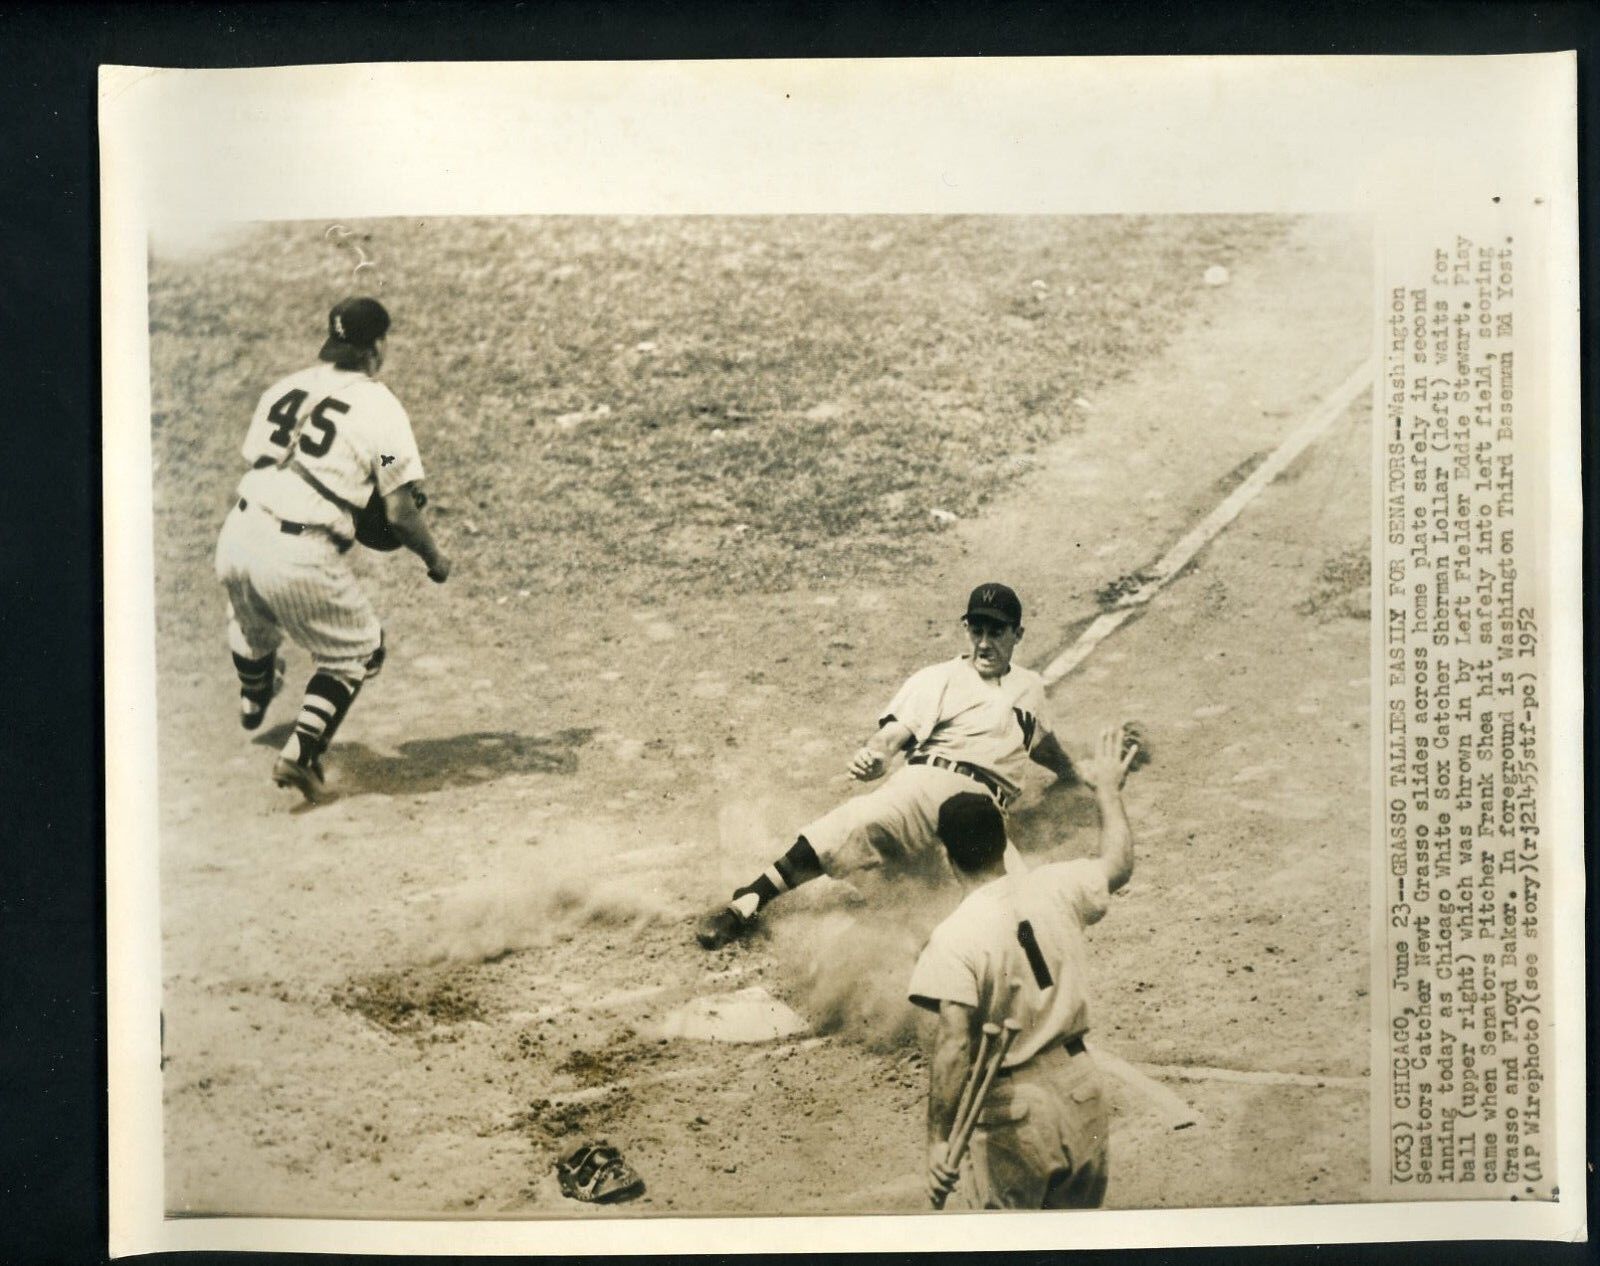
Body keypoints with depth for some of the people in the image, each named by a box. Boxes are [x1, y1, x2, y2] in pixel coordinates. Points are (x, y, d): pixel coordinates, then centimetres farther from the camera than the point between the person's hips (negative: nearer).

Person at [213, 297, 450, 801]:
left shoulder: (282, 389, 12)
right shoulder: (379, 405, -4)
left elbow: (255, 466, 18)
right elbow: (400, 513, -8)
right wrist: (435, 560, 10)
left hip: (238, 533, 6)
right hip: (300, 557, -6)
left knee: (251, 617, 37)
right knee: (355, 652, 18)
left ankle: (253, 698, 65)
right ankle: (301, 752, 6)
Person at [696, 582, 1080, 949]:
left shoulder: (1030, 687, 28)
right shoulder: (938, 679, 14)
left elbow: (1043, 741, 47)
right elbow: (892, 734, -2)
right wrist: (874, 755, -24)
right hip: (929, 781, -4)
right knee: (866, 819, -38)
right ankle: (749, 900, -41)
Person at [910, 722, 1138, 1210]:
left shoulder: (953, 940, -19)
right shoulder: (1053, 887, -4)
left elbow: (954, 1048, -23)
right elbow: (1118, 864, 18)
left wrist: (938, 1139, -17)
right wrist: (1107, 788, 31)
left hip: (1012, 1111, -6)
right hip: (1079, 1085, 6)